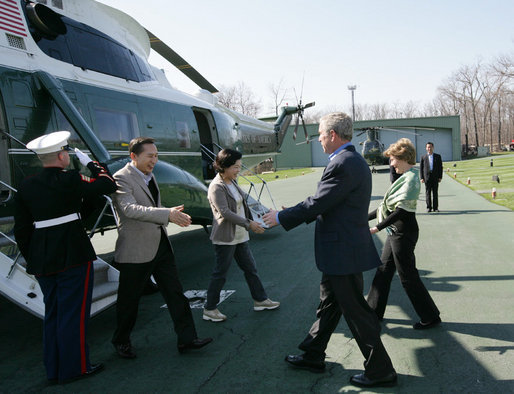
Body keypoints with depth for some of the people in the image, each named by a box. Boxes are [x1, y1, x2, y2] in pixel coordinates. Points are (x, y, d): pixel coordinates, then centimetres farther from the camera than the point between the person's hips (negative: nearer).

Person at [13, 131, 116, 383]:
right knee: (73, 312, 4)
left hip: (41, 258, 6)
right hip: (73, 255, -6)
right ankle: (74, 368, 14)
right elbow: (108, 185, -3)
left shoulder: (26, 186, 5)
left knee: (53, 313, 17)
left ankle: (54, 370, 27)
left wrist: (32, 259, 16)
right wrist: (89, 162, 7)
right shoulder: (70, 180, -12)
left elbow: (21, 229, 8)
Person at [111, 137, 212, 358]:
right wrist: (167, 215, -39)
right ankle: (121, 341, 30)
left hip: (161, 246, 8)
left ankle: (186, 338, 15)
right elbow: (130, 209, -31)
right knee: (129, 300, 9)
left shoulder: (150, 176, 12)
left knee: (175, 293, 7)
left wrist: (173, 216, 15)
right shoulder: (121, 178, -14)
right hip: (136, 250, -7)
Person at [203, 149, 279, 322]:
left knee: (250, 268, 15)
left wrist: (250, 222, 20)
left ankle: (260, 300, 29)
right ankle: (209, 309, 14)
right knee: (220, 274, 1)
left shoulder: (233, 181, 10)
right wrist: (248, 224, -25)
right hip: (225, 238, -9)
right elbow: (225, 212, -24)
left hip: (239, 236, 9)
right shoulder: (216, 187, -17)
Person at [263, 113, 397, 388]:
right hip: (340, 251, 11)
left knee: (356, 311, 3)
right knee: (328, 304, 20)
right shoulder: (351, 160, 12)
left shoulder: (344, 164, -21)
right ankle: (313, 356, 36)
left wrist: (281, 218, -8)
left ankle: (380, 371, 18)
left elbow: (318, 203, -21)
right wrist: (292, 213, 15)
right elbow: (326, 203, 15)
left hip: (344, 252, -11)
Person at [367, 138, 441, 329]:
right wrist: (366, 217, 17)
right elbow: (388, 206, 15)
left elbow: (401, 211, -24)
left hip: (404, 232, -10)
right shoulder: (405, 177, 11)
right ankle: (374, 311, 27)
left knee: (407, 276, 0)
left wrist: (378, 227, -24)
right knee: (384, 270, 15)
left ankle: (430, 316, 15)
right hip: (396, 231, 10)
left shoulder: (411, 179, -18)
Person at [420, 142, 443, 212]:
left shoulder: (438, 156, 9)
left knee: (435, 193, 2)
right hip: (427, 177, 0)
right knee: (428, 193, 0)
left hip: (435, 177, 1)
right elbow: (421, 168, 5)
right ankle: (429, 207, 6)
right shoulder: (423, 157, 7)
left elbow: (440, 167, 7)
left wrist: (440, 177, -1)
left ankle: (435, 208, 7)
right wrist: (422, 178, -3)